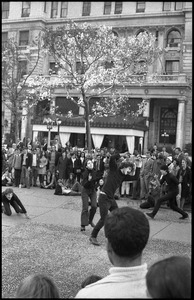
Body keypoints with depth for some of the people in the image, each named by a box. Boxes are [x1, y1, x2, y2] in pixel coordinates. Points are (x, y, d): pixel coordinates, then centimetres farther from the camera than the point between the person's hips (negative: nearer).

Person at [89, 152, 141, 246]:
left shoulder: (123, 176, 12)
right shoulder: (114, 170, -6)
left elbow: (135, 177, 10)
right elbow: (112, 158, -23)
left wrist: (138, 166, 4)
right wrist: (122, 155, -15)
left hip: (111, 199, 8)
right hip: (104, 198, -8)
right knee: (104, 219, -8)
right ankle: (93, 237, 5)